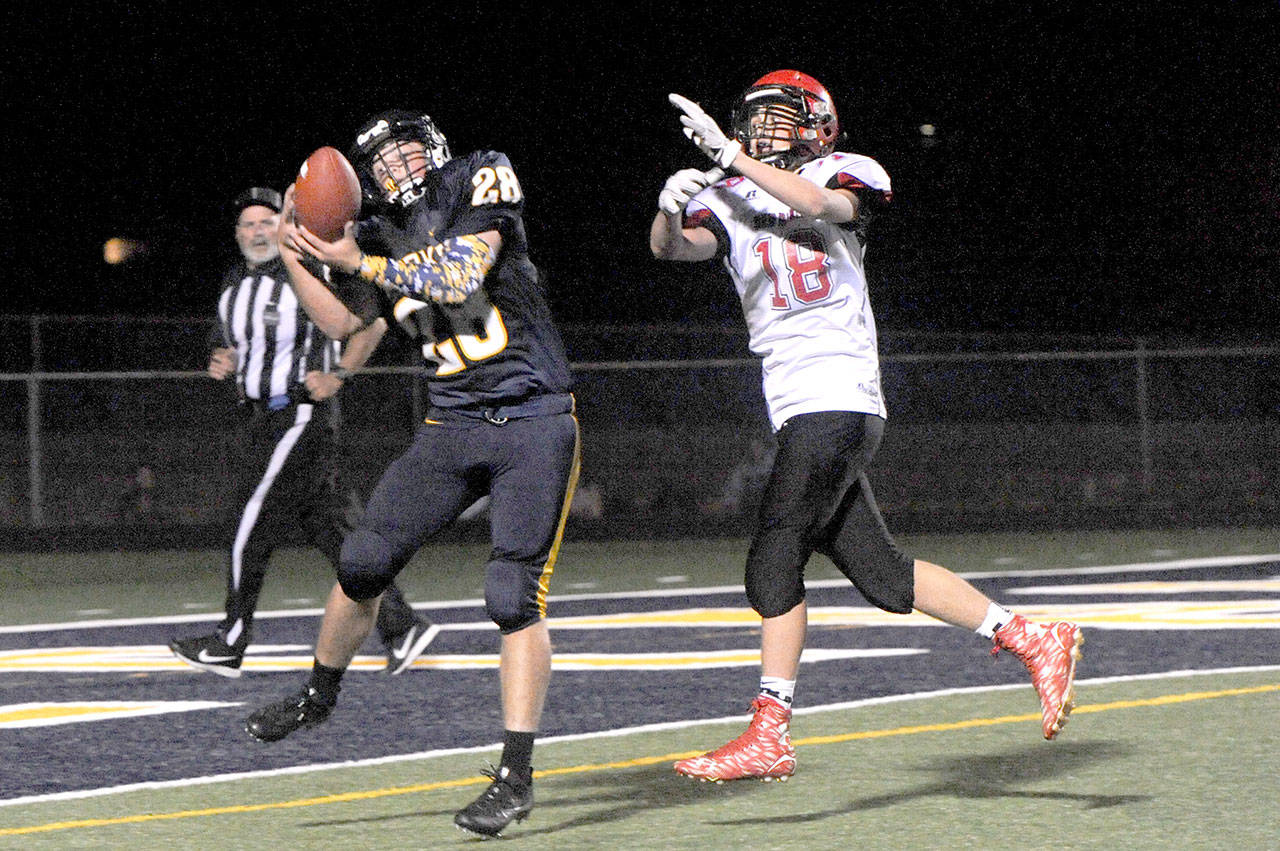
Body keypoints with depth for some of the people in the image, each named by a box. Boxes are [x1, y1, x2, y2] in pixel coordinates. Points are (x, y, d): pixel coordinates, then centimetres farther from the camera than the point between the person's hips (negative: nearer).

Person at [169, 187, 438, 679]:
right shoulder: (235, 284, 14)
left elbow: (371, 323, -9)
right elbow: (227, 345, 26)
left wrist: (337, 376, -14)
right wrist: (222, 363, 3)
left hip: (297, 415, -8)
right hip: (257, 419, 8)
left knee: (251, 529, -6)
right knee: (329, 530, 6)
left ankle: (231, 644, 2)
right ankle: (401, 627, 7)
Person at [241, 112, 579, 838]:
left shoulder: (482, 180, -4)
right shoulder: (380, 236, 11)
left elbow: (463, 273, -16)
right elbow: (342, 323, 18)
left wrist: (361, 262, -10)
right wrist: (293, 252, 6)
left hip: (534, 425, -5)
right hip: (454, 427, 5)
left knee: (515, 598, -11)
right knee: (365, 563, 4)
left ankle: (517, 774, -6)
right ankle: (320, 694, 31)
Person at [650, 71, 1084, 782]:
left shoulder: (845, 173, 3)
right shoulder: (726, 198, 13)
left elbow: (827, 203, -21)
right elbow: (674, 246, -6)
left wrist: (731, 156, -25)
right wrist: (671, 209, -28)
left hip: (838, 399, -6)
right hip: (797, 411, 6)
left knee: (773, 558, -12)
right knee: (879, 573, 6)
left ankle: (769, 736, -10)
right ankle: (1033, 642, 14)